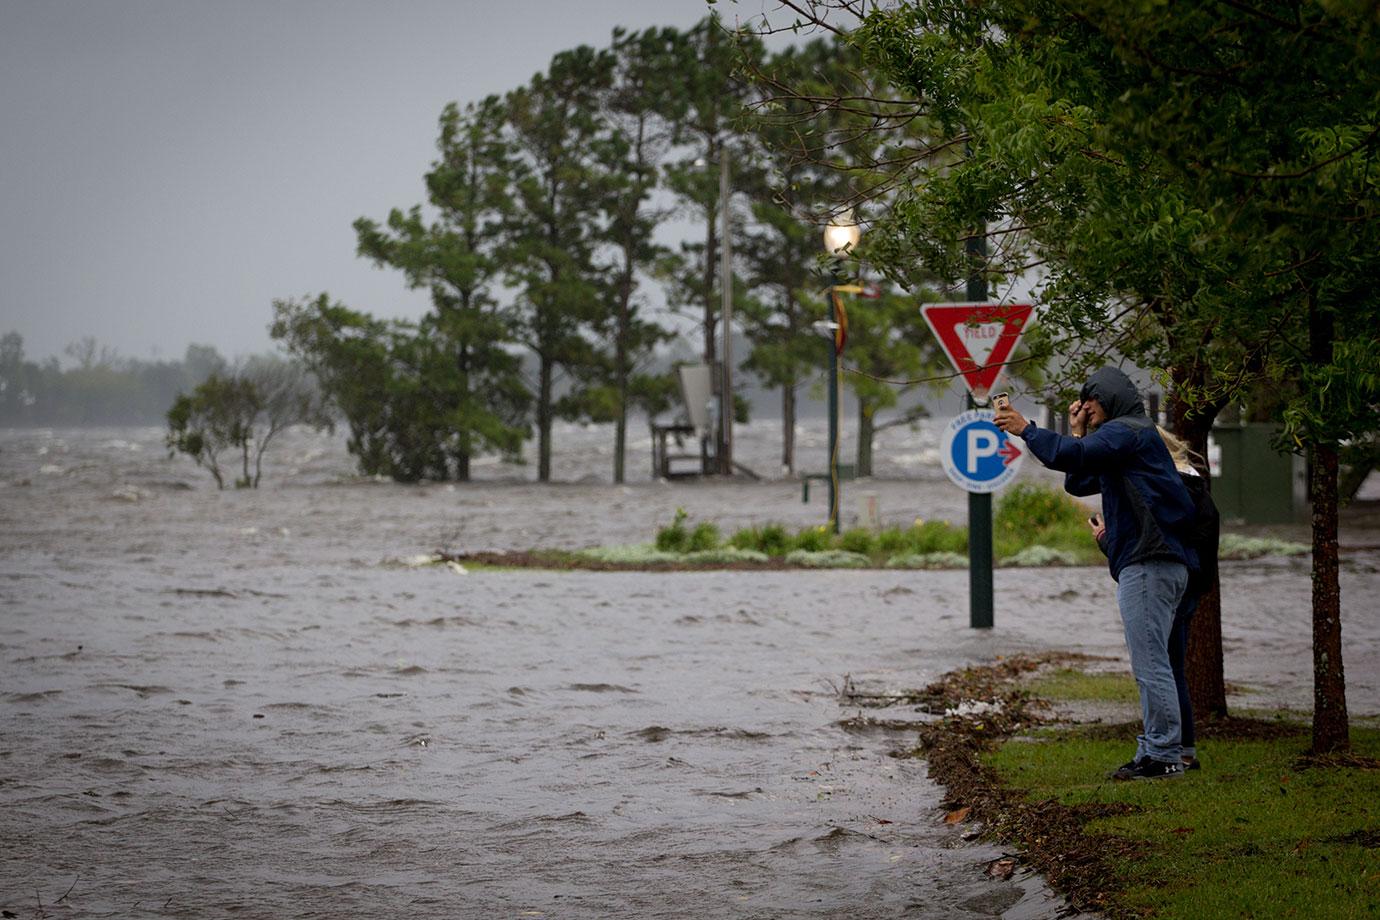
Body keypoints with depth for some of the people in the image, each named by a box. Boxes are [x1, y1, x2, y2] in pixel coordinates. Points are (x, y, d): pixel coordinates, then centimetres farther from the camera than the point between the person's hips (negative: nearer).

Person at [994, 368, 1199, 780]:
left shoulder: (1127, 431, -7)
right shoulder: (1132, 437, 27)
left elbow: (1070, 456, -21)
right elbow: (1079, 482, 30)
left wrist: (1025, 429, -9)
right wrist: (1078, 432, 21)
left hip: (1149, 563, -11)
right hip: (1158, 563, 11)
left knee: (1150, 664, -11)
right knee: (1151, 666, 12)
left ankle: (1163, 755, -11)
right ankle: (1154, 752, 14)